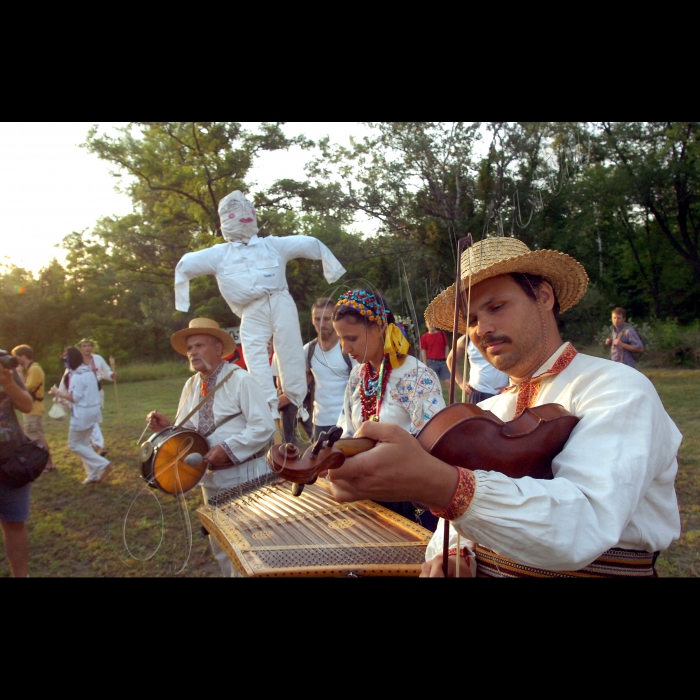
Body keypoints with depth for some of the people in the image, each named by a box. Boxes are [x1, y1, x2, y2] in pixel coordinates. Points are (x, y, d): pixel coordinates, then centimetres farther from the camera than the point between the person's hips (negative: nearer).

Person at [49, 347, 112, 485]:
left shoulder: (76, 375, -18)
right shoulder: (89, 372, 11)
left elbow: (75, 397, -18)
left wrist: (58, 393, -7)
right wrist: (60, 392, 13)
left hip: (82, 413, -9)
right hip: (92, 410, 9)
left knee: (74, 445, 3)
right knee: (85, 443, 15)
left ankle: (102, 464, -4)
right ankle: (93, 475, 15)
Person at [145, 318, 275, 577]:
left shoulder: (240, 380, -15)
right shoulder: (191, 385, 6)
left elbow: (263, 427, -22)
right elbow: (188, 430, 13)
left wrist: (228, 449, -26)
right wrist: (167, 427, -7)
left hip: (244, 476, -7)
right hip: (211, 477, 7)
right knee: (220, 546, 21)